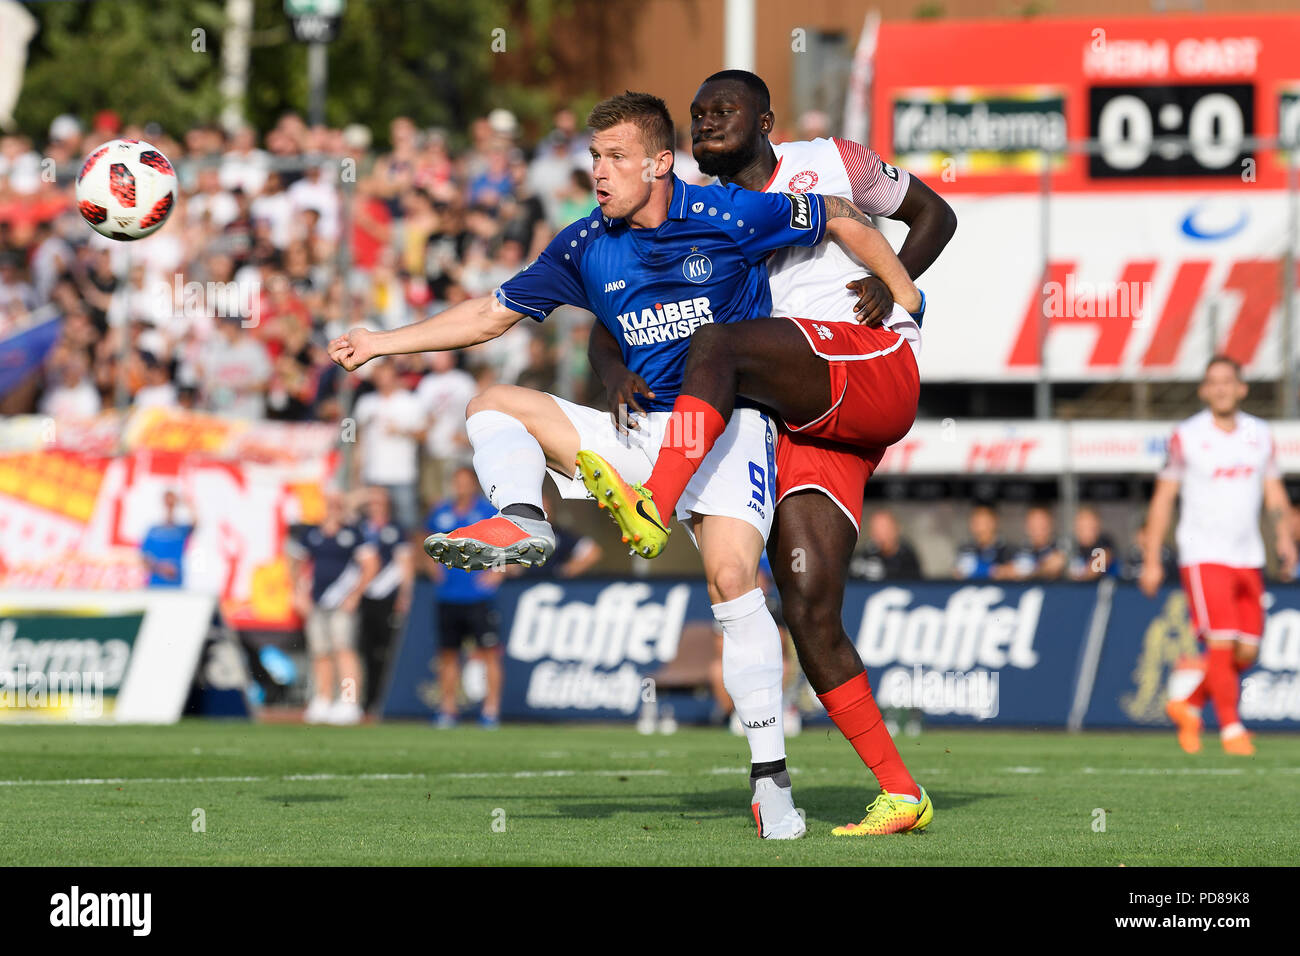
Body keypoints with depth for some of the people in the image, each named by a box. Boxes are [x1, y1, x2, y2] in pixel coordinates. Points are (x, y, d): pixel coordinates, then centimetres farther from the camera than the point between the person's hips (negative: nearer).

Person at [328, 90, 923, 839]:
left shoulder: (729, 216, -11)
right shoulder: (587, 246, 2)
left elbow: (846, 222, 1)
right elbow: (493, 314, 12)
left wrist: (906, 302, 4)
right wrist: (382, 343, 8)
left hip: (731, 422, -6)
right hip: (638, 436, 6)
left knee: (732, 577, -25)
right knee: (496, 405, -5)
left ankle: (772, 777, -22)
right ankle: (523, 522, -37)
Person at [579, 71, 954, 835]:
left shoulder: (828, 164, 13)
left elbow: (934, 214, 21)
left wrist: (893, 283, 1)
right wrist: (626, 377, -6)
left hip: (875, 371, -5)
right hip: (804, 428, 5)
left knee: (717, 344, -29)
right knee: (810, 613, -8)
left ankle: (654, 513, -45)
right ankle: (900, 795, -4)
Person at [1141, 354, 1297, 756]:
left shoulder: (1261, 435, 8)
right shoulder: (1186, 436, -3)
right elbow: (1163, 497, 1)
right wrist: (1152, 560, -1)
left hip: (1247, 557, 4)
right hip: (1203, 556, -4)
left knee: (1247, 652, 3)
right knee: (1222, 644, -14)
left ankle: (1189, 706, 24)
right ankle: (1231, 727, -3)